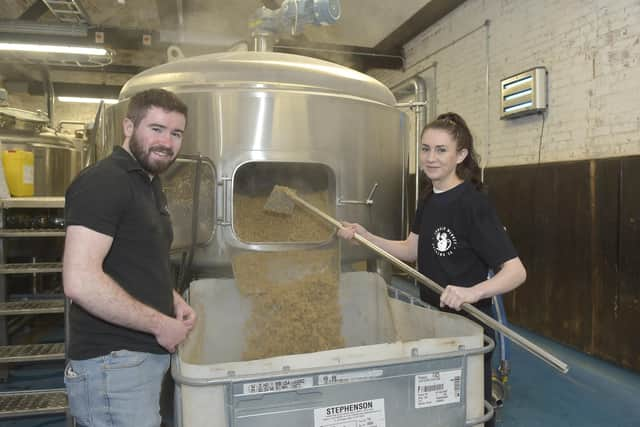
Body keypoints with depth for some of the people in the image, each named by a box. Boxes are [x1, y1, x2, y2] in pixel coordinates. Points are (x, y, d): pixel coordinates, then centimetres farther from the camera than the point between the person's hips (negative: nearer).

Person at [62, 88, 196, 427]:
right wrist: (160, 323, -17)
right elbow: (80, 281, -26)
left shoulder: (150, 184, 14)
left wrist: (174, 301, 6)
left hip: (148, 355, 9)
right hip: (112, 363, -9)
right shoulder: (103, 182, -17)